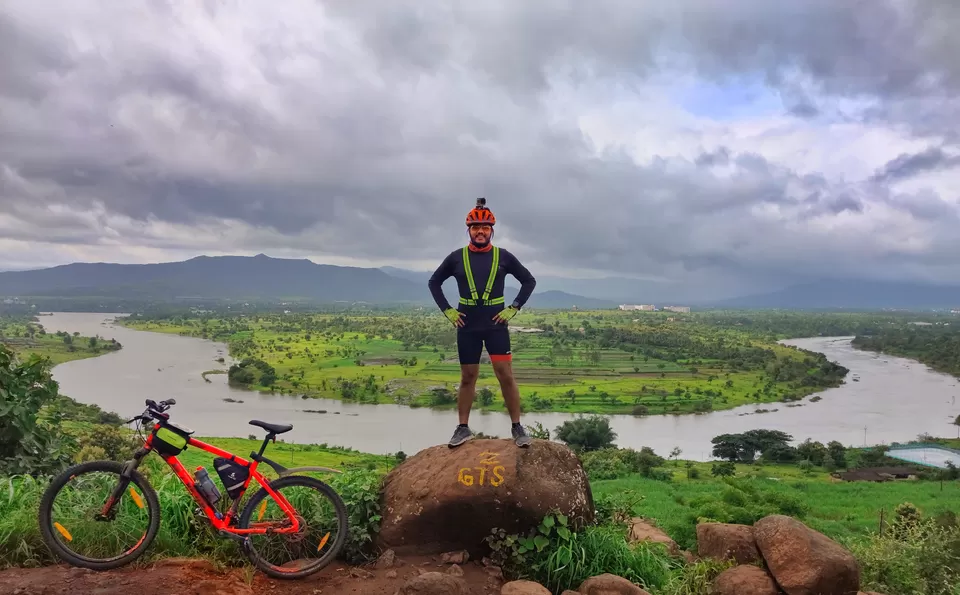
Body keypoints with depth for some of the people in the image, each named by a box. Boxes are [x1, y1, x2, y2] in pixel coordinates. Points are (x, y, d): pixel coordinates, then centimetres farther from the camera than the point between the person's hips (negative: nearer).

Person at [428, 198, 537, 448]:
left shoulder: (503, 256, -2)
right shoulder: (456, 257, 0)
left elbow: (529, 281, 7)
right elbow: (434, 282, 11)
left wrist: (514, 308, -2)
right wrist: (447, 310, 1)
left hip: (496, 325, -1)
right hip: (467, 327, 1)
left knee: (506, 376, -5)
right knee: (468, 378, 9)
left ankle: (517, 427, 6)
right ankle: (463, 428, 19)